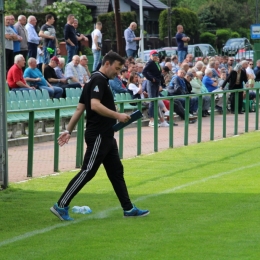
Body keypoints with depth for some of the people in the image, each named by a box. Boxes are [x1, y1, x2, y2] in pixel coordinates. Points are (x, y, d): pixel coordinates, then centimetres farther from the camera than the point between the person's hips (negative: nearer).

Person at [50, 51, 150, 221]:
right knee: (88, 172, -9)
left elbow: (80, 108, 17)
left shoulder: (100, 81, 17)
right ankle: (61, 206, -5)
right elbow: (95, 105, -28)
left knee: (116, 171, 12)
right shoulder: (99, 80, -13)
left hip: (106, 136, 11)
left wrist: (69, 130, 16)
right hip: (98, 135, -11)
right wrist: (118, 115, -29)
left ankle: (128, 209, 17)